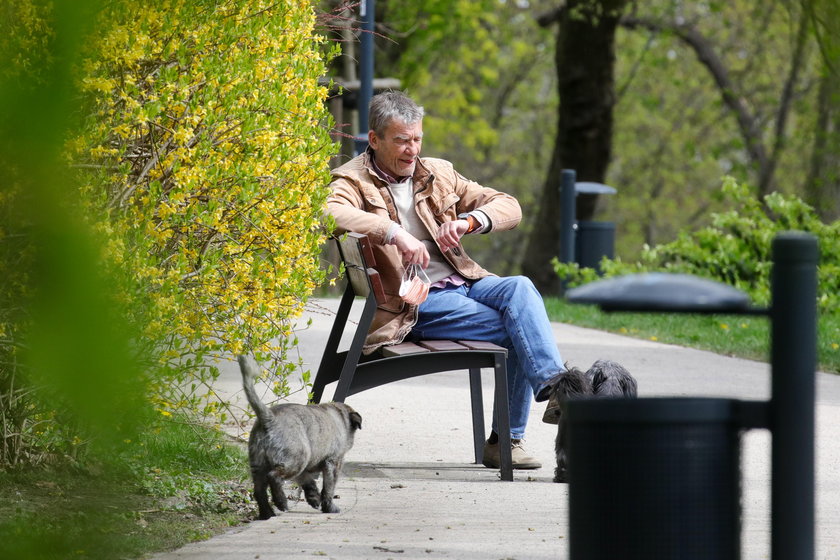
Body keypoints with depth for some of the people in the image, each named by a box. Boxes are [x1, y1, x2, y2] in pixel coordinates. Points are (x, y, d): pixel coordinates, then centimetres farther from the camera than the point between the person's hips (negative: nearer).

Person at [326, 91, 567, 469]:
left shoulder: (438, 174, 18)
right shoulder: (353, 181, 0)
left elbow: (508, 207, 15)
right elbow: (329, 214, -24)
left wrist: (468, 221, -7)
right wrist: (393, 232, -33)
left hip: (462, 282, 5)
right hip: (412, 304, -5)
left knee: (519, 288, -26)